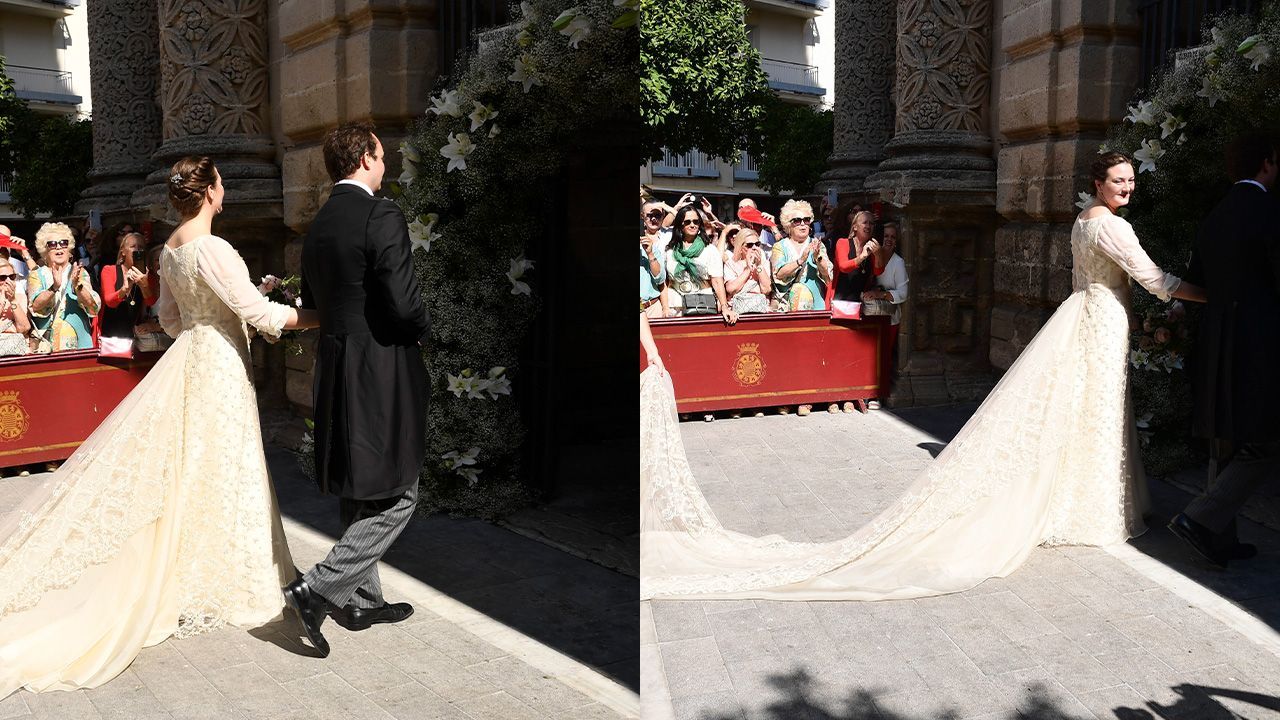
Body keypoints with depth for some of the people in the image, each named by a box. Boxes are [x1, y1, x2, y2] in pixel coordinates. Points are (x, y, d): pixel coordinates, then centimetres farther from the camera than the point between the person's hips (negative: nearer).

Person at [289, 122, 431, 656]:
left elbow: (312, 302, 16)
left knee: (359, 495, 18)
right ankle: (318, 588, -4)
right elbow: (403, 302, -20)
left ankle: (363, 600, 28)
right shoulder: (382, 216, -15)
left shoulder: (317, 226, 10)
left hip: (334, 368, 9)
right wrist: (422, 331, 0)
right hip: (382, 373, -9)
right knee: (396, 498, 2)